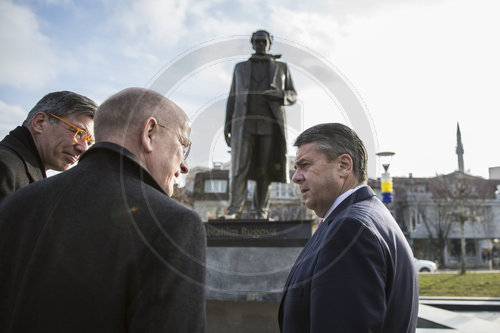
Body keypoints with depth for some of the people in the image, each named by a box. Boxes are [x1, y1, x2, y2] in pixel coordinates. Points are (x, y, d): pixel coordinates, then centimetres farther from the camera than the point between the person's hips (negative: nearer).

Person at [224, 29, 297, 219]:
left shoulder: (281, 68, 18)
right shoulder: (240, 68, 20)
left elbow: (292, 96, 13)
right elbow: (233, 98, 15)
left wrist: (280, 94, -11)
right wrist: (227, 125, 5)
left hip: (270, 123, 0)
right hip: (244, 122, 0)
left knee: (265, 169, -3)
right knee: (239, 166, -11)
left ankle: (260, 211, 1)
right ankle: (234, 209, -9)